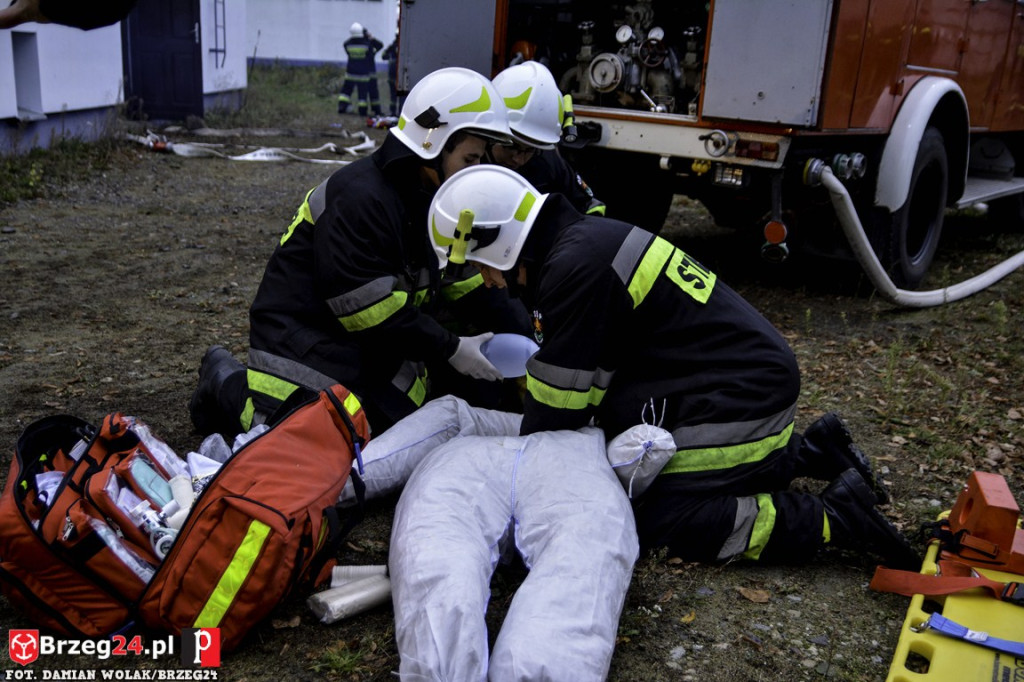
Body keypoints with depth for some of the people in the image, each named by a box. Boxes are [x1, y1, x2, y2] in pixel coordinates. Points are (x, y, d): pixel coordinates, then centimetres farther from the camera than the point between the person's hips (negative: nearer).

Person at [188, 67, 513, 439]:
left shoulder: (429, 197, 5)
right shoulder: (358, 198, -24)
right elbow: (370, 308, -24)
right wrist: (450, 349, -19)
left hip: (371, 352, 9)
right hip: (304, 340, -9)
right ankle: (226, 383, 15)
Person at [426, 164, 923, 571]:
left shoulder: (574, 266, -21)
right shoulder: (585, 237, 10)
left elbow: (561, 395, -14)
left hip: (738, 401, -10)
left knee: (657, 523, -7)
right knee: (643, 472, 18)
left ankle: (832, 518, -5)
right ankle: (810, 451, 22)